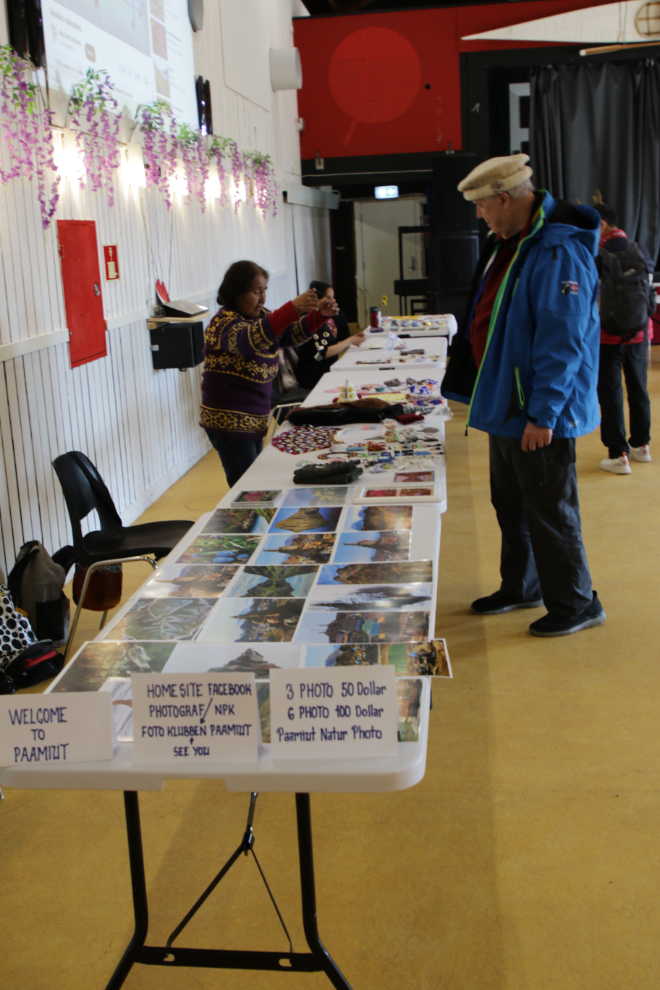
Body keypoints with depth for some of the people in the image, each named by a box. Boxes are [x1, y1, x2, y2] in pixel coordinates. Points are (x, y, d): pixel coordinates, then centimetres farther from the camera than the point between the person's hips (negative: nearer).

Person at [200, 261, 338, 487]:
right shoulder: (224, 323, -17)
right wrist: (293, 308, -47)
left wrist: (319, 314, -16)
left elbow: (292, 334, 4)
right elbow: (250, 340, -37)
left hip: (254, 420, 9)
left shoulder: (260, 317, 10)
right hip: (229, 422, -9)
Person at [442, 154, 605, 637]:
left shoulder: (559, 252, -21)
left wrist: (543, 414, -24)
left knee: (550, 511, 1)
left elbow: (562, 341, -25)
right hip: (506, 404, 10)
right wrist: (485, 390, 23)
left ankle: (576, 604, 17)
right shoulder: (509, 243, 11)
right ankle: (522, 587, 36)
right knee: (511, 505, 19)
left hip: (541, 415, -10)